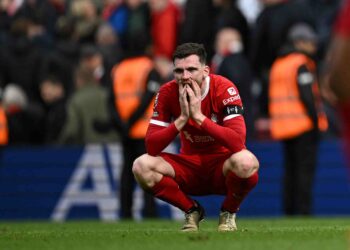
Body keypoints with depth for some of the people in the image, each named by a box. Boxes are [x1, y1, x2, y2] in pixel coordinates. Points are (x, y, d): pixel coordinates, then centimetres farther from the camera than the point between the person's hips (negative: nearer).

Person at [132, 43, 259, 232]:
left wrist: (199, 116, -33)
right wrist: (182, 118, -29)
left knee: (246, 162, -37)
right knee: (142, 166, -23)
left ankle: (229, 213, -3)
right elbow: (151, 147, -17)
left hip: (221, 167, -3)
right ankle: (192, 211, 2)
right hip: (190, 167, 3)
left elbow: (238, 142, -31)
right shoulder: (167, 93, -11)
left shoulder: (224, 88, -19)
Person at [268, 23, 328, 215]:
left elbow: (272, 98, 17)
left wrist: (275, 121, 18)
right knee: (306, 167, -7)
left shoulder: (277, 65, 17)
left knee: (290, 169, 11)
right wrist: (316, 120, -14)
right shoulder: (301, 64, -9)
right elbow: (307, 95, -16)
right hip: (304, 125, -8)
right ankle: (304, 209, -12)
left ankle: (289, 209, 10)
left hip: (283, 126, 8)